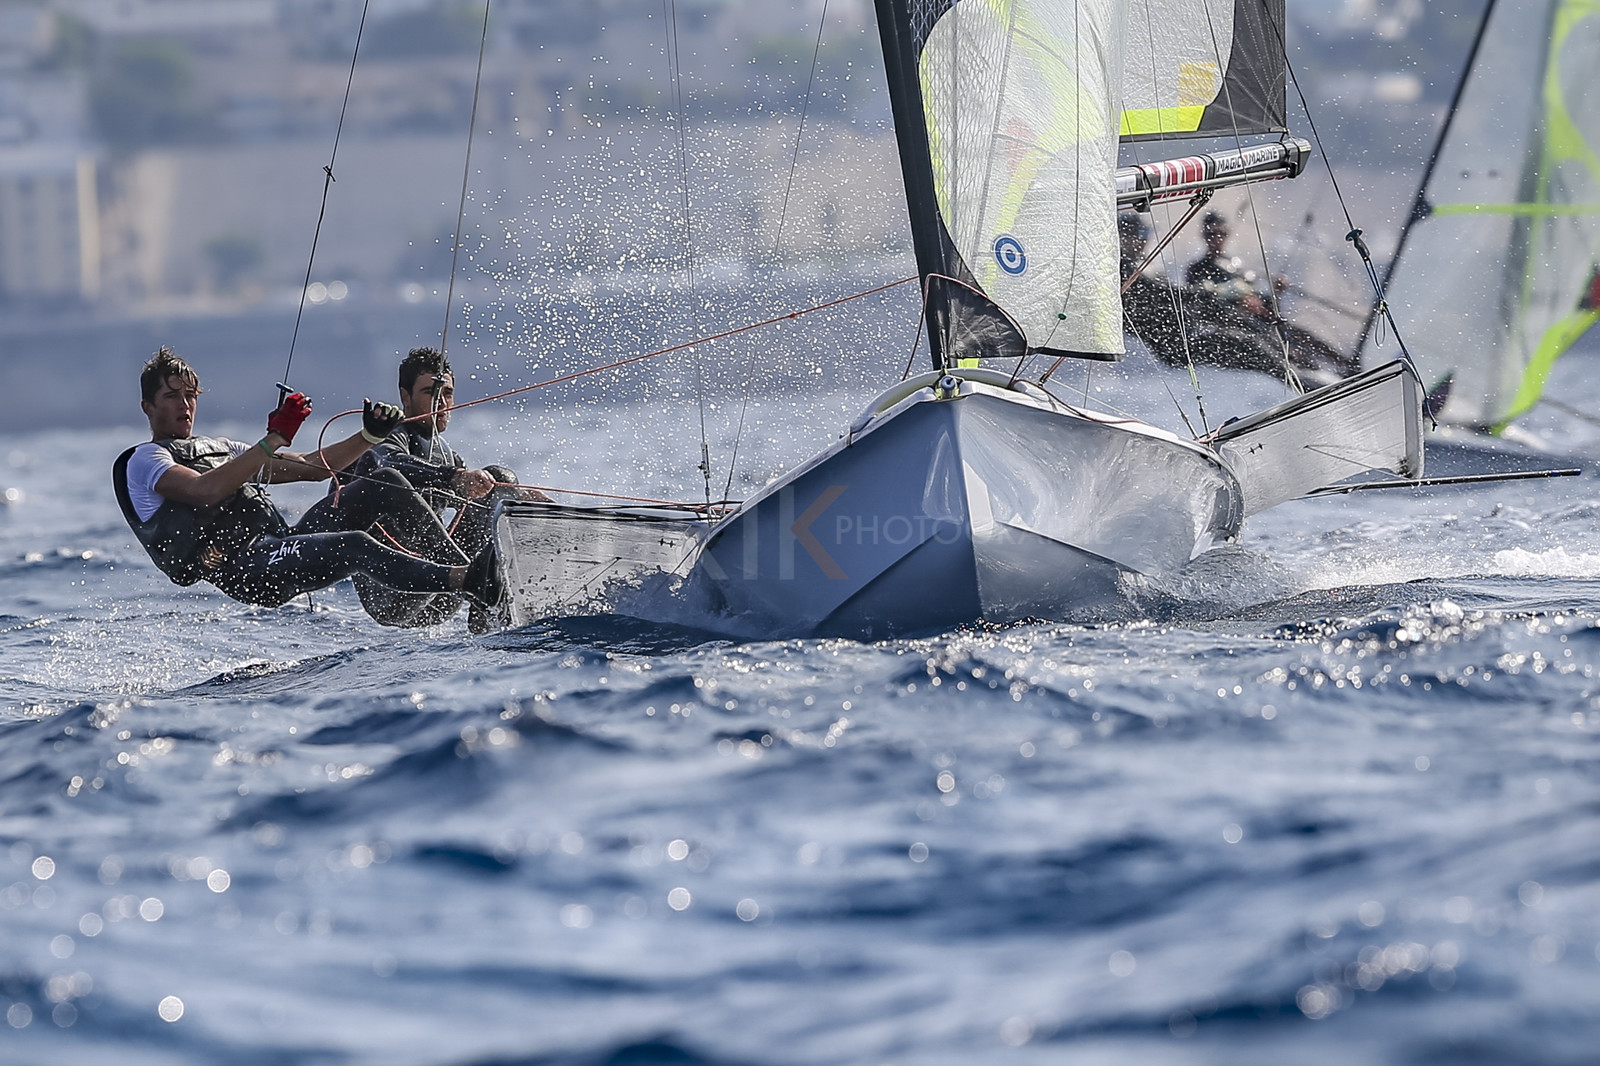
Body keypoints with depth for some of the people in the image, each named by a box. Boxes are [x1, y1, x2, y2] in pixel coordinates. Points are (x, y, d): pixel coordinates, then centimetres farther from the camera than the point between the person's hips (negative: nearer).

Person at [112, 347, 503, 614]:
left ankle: (456, 560, -13)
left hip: (283, 548, 8)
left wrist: (370, 436, 13)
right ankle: (465, 580, -45)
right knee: (354, 546, -31)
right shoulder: (143, 461, 6)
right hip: (243, 569, -8)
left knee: (383, 486, -7)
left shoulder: (221, 449, 31)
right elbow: (205, 491, -16)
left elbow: (316, 466, 29)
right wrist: (275, 440, -18)